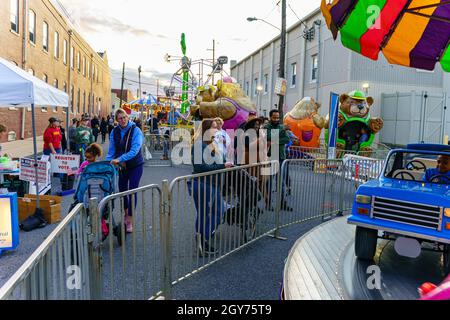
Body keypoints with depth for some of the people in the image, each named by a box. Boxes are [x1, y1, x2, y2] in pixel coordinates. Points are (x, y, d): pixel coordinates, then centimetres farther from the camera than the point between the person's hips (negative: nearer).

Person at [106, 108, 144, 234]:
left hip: (135, 165, -4)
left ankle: (129, 221, 7)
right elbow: (112, 150, 0)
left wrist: (120, 159, -36)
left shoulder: (136, 130, -16)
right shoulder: (115, 131, -3)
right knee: (122, 190, 14)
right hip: (121, 166, 4)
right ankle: (126, 213, 39)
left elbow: (135, 149, -28)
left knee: (132, 191, -4)